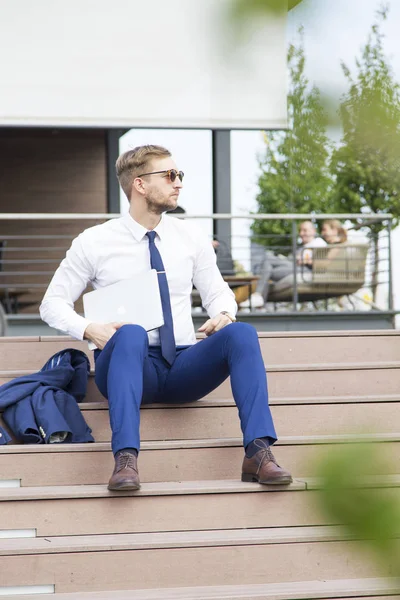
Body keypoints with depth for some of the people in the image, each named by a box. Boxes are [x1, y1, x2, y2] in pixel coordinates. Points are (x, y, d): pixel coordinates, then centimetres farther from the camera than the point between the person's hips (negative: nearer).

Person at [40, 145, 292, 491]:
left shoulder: (191, 238, 12)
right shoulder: (95, 242, 4)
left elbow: (217, 292, 20)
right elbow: (53, 303, 7)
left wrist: (223, 315, -5)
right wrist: (89, 329, -14)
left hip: (182, 367, 3)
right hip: (126, 366, -3)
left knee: (241, 333, -26)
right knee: (132, 333, -39)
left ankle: (258, 452, -36)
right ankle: (125, 458, -50)